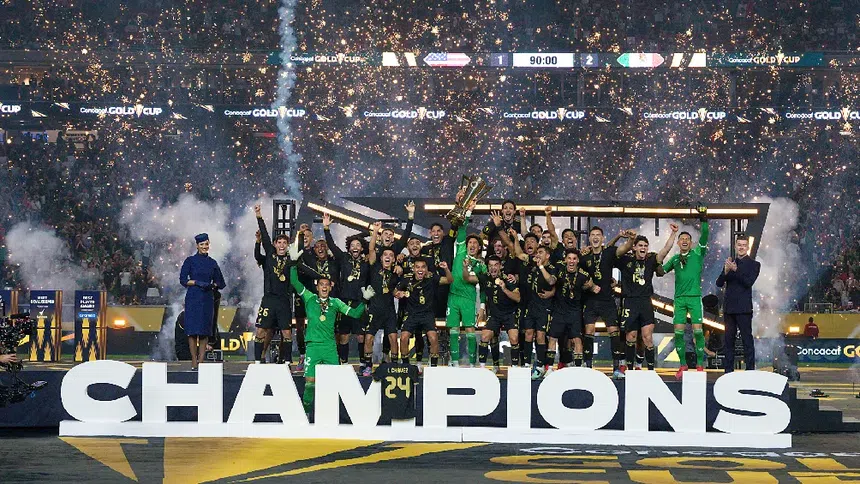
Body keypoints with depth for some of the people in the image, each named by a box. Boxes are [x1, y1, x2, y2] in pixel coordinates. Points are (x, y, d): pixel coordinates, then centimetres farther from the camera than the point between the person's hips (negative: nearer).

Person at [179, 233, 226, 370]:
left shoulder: (212, 263, 11)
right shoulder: (190, 261, 2)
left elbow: (220, 283, 15)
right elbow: (183, 280, -3)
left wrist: (212, 285, -4)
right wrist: (197, 283, -14)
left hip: (207, 299, 3)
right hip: (193, 298, -3)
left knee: (205, 331, 0)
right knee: (193, 330, -5)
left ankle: (201, 361, 3)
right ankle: (194, 361, 1)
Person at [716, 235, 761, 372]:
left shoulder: (753, 264, 0)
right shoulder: (729, 263, 13)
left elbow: (749, 282, -14)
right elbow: (719, 283, 7)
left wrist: (736, 270, -23)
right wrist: (725, 272, -12)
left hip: (743, 308, -5)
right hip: (729, 307, 5)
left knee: (747, 340, -6)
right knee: (729, 339, 8)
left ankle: (750, 369, -6)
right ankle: (729, 370, 13)